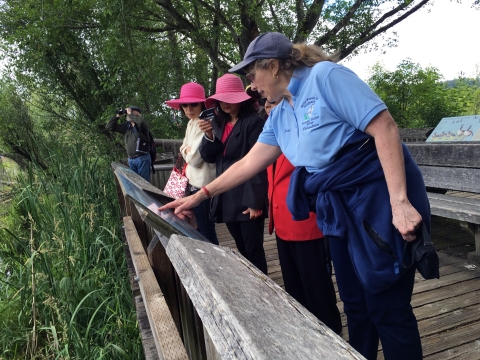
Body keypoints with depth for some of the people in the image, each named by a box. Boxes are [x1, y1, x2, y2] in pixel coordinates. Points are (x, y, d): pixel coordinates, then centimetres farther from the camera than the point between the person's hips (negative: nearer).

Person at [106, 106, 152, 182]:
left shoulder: (142, 125, -4)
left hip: (142, 158, -5)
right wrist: (117, 116, 4)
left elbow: (140, 120, -29)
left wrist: (130, 114, -14)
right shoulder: (126, 126, 11)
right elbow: (109, 127, 14)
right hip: (131, 159, 5)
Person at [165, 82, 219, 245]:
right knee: (200, 227, 21)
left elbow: (194, 158, -21)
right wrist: (187, 150, -5)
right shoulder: (191, 124, 11)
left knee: (206, 230, 1)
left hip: (202, 184, -10)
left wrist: (187, 152, -2)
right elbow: (183, 148, 15)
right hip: (194, 182, 10)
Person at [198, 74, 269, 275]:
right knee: (242, 251, 18)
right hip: (227, 199, 7)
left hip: (248, 198, -7)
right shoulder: (217, 123, 12)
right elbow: (208, 157, 9)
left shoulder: (253, 122, -9)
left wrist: (255, 201, -18)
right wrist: (209, 135, -10)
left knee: (254, 252, 1)